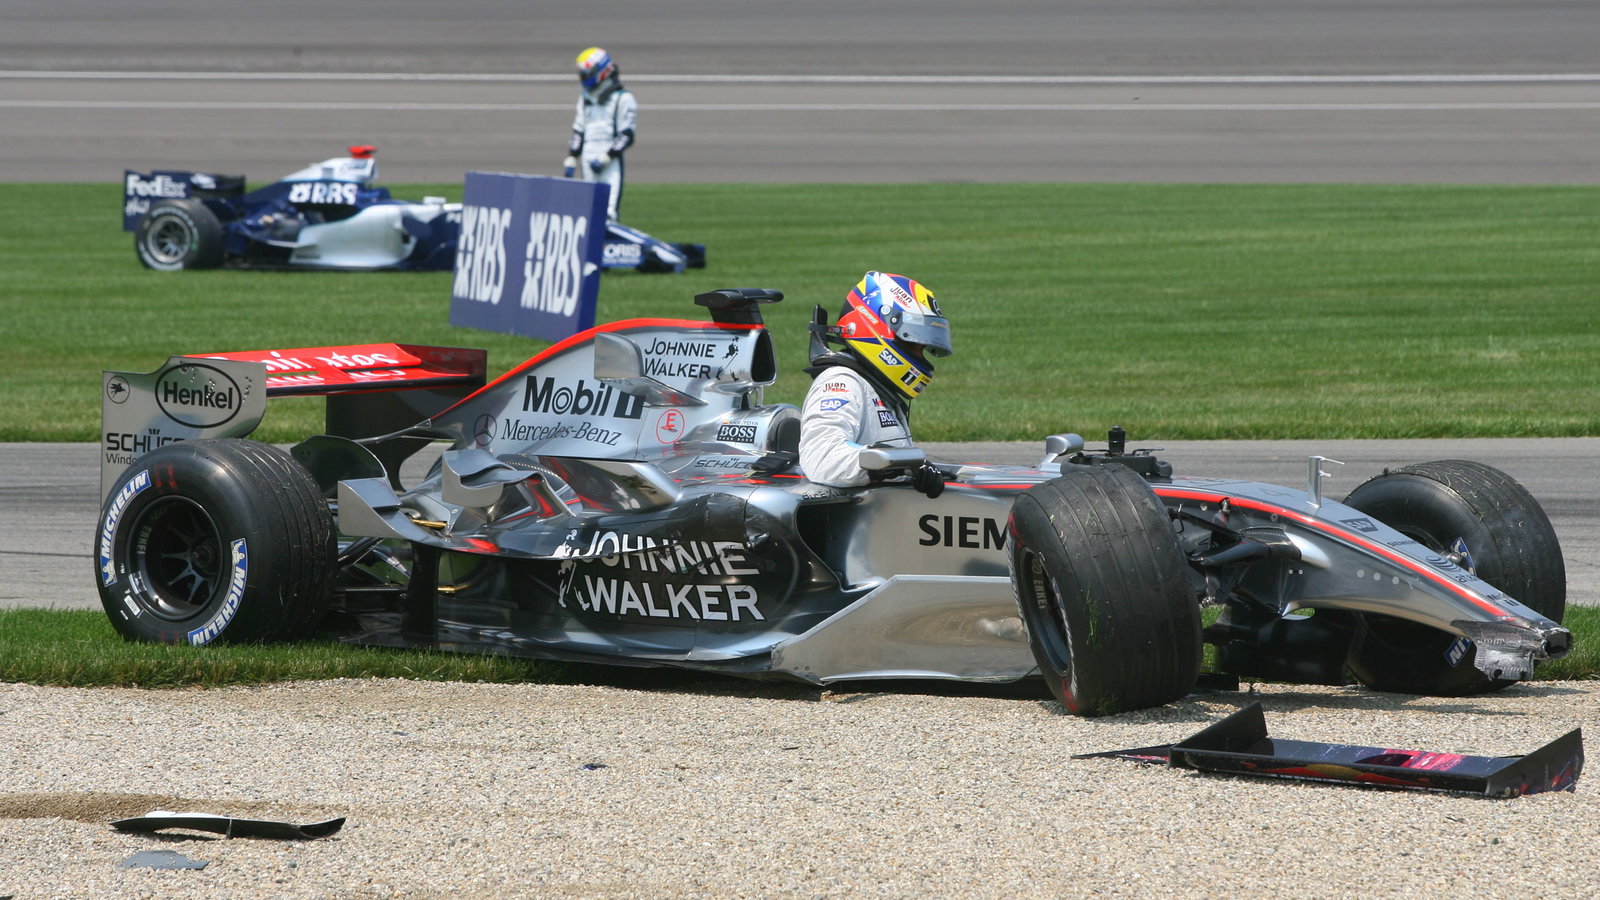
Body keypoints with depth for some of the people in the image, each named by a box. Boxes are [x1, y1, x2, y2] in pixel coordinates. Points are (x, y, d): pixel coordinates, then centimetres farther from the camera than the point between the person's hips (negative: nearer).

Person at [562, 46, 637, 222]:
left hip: (610, 161, -7)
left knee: (608, 211, -17)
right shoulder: (585, 98, 19)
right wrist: (571, 159, 17)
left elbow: (627, 135, -7)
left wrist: (606, 157, -13)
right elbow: (579, 130, 24)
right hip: (588, 159, 7)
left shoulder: (623, 99, -3)